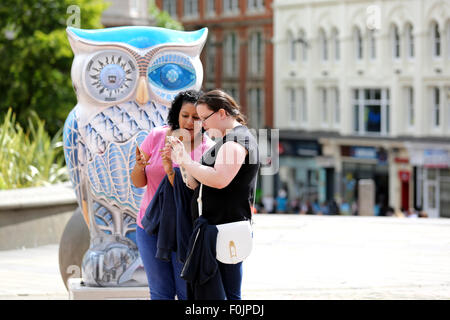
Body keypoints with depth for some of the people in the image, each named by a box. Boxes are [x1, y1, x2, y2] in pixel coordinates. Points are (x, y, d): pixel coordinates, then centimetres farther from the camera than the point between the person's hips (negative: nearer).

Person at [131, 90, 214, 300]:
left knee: (188, 292, -1)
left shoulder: (207, 149, -8)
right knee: (160, 292, 7)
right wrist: (139, 166, -19)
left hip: (185, 229, -2)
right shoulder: (157, 137, 0)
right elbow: (139, 183, 3)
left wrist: (171, 172, -31)